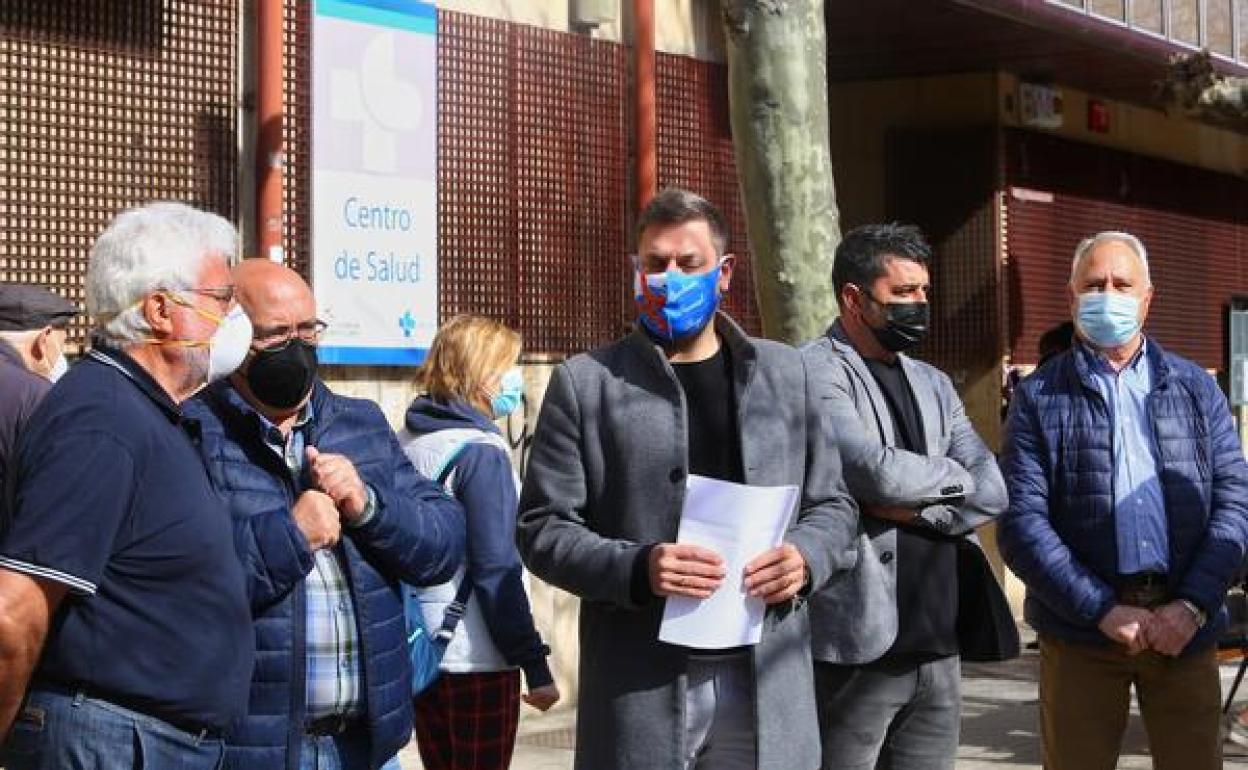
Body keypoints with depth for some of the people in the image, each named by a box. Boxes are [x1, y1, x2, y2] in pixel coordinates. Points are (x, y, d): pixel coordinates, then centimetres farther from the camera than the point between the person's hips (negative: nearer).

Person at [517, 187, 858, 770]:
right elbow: (542, 528, 0)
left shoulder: (785, 374, 12)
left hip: (768, 684, 3)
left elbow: (833, 505, 16)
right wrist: (636, 569, -17)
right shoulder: (584, 382, 2)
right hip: (642, 690, -2)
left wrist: (806, 556, -6)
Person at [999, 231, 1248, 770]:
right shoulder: (1039, 397, 3)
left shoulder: (1195, 387, 11)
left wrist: (1192, 605, -9)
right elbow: (1022, 523, -4)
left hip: (1185, 625, 2)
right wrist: (1103, 610, -12)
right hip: (1081, 629, -1)